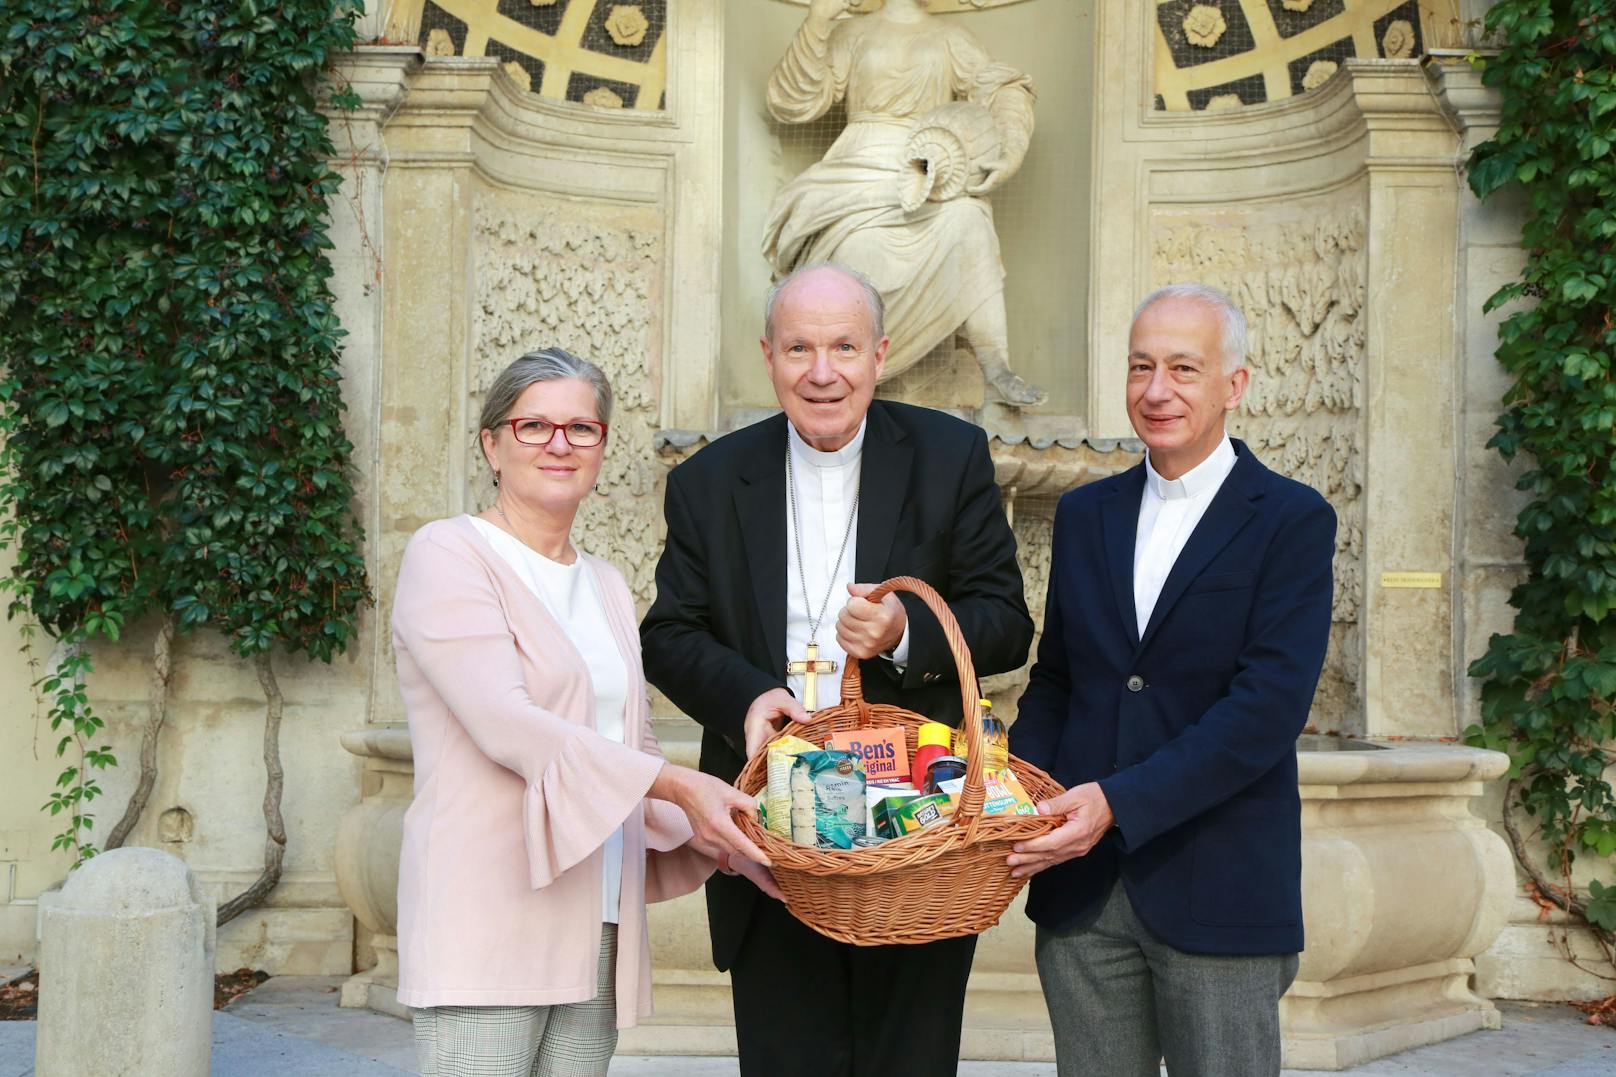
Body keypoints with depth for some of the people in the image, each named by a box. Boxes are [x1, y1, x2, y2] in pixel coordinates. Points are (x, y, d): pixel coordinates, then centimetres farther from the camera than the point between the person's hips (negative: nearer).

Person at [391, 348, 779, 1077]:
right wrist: (678, 786, -22)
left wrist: (718, 835, 2)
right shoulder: (448, 554, -3)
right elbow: (506, 723, -15)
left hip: (595, 927, 6)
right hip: (489, 926, -6)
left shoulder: (607, 587, 19)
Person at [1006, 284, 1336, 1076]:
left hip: (1219, 890, -4)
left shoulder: (1292, 521, -5)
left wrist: (1119, 803, -22)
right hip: (1080, 888, 4)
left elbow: (1270, 706, -15)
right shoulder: (1084, 514, 12)